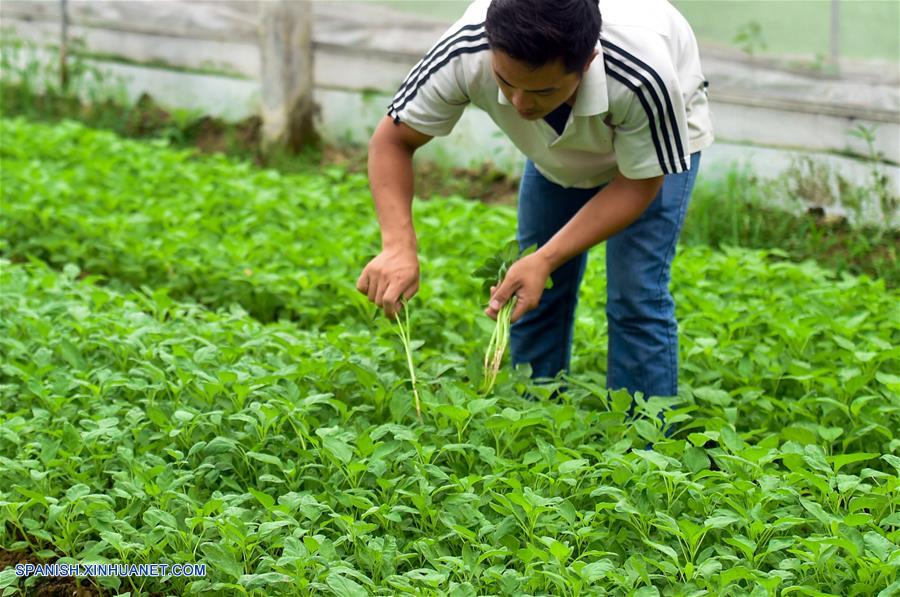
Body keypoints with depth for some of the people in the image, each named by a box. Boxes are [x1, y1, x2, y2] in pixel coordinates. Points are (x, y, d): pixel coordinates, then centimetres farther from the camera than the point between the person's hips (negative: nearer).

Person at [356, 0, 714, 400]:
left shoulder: (642, 78, -45)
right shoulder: (464, 55, -38)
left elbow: (638, 184, -28)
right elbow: (393, 140, -23)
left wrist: (546, 260, -38)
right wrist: (398, 244, -40)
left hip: (657, 140, -3)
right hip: (557, 148, 3)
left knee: (635, 302, -14)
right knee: (536, 298, 0)